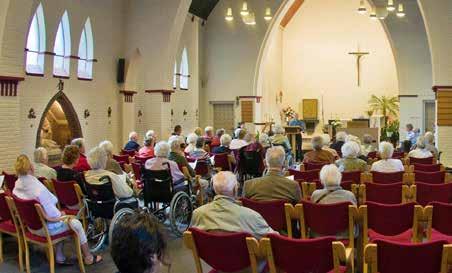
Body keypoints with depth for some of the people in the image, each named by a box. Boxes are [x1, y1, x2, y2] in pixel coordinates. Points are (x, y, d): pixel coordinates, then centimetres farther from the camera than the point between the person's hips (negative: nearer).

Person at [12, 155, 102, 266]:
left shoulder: (16, 187, -6)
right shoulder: (38, 188, -31)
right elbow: (52, 215, -28)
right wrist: (60, 214, -5)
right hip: (45, 228, -8)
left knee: (62, 220, 29)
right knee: (76, 223, 12)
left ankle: (60, 257, 30)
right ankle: (88, 257, 26)